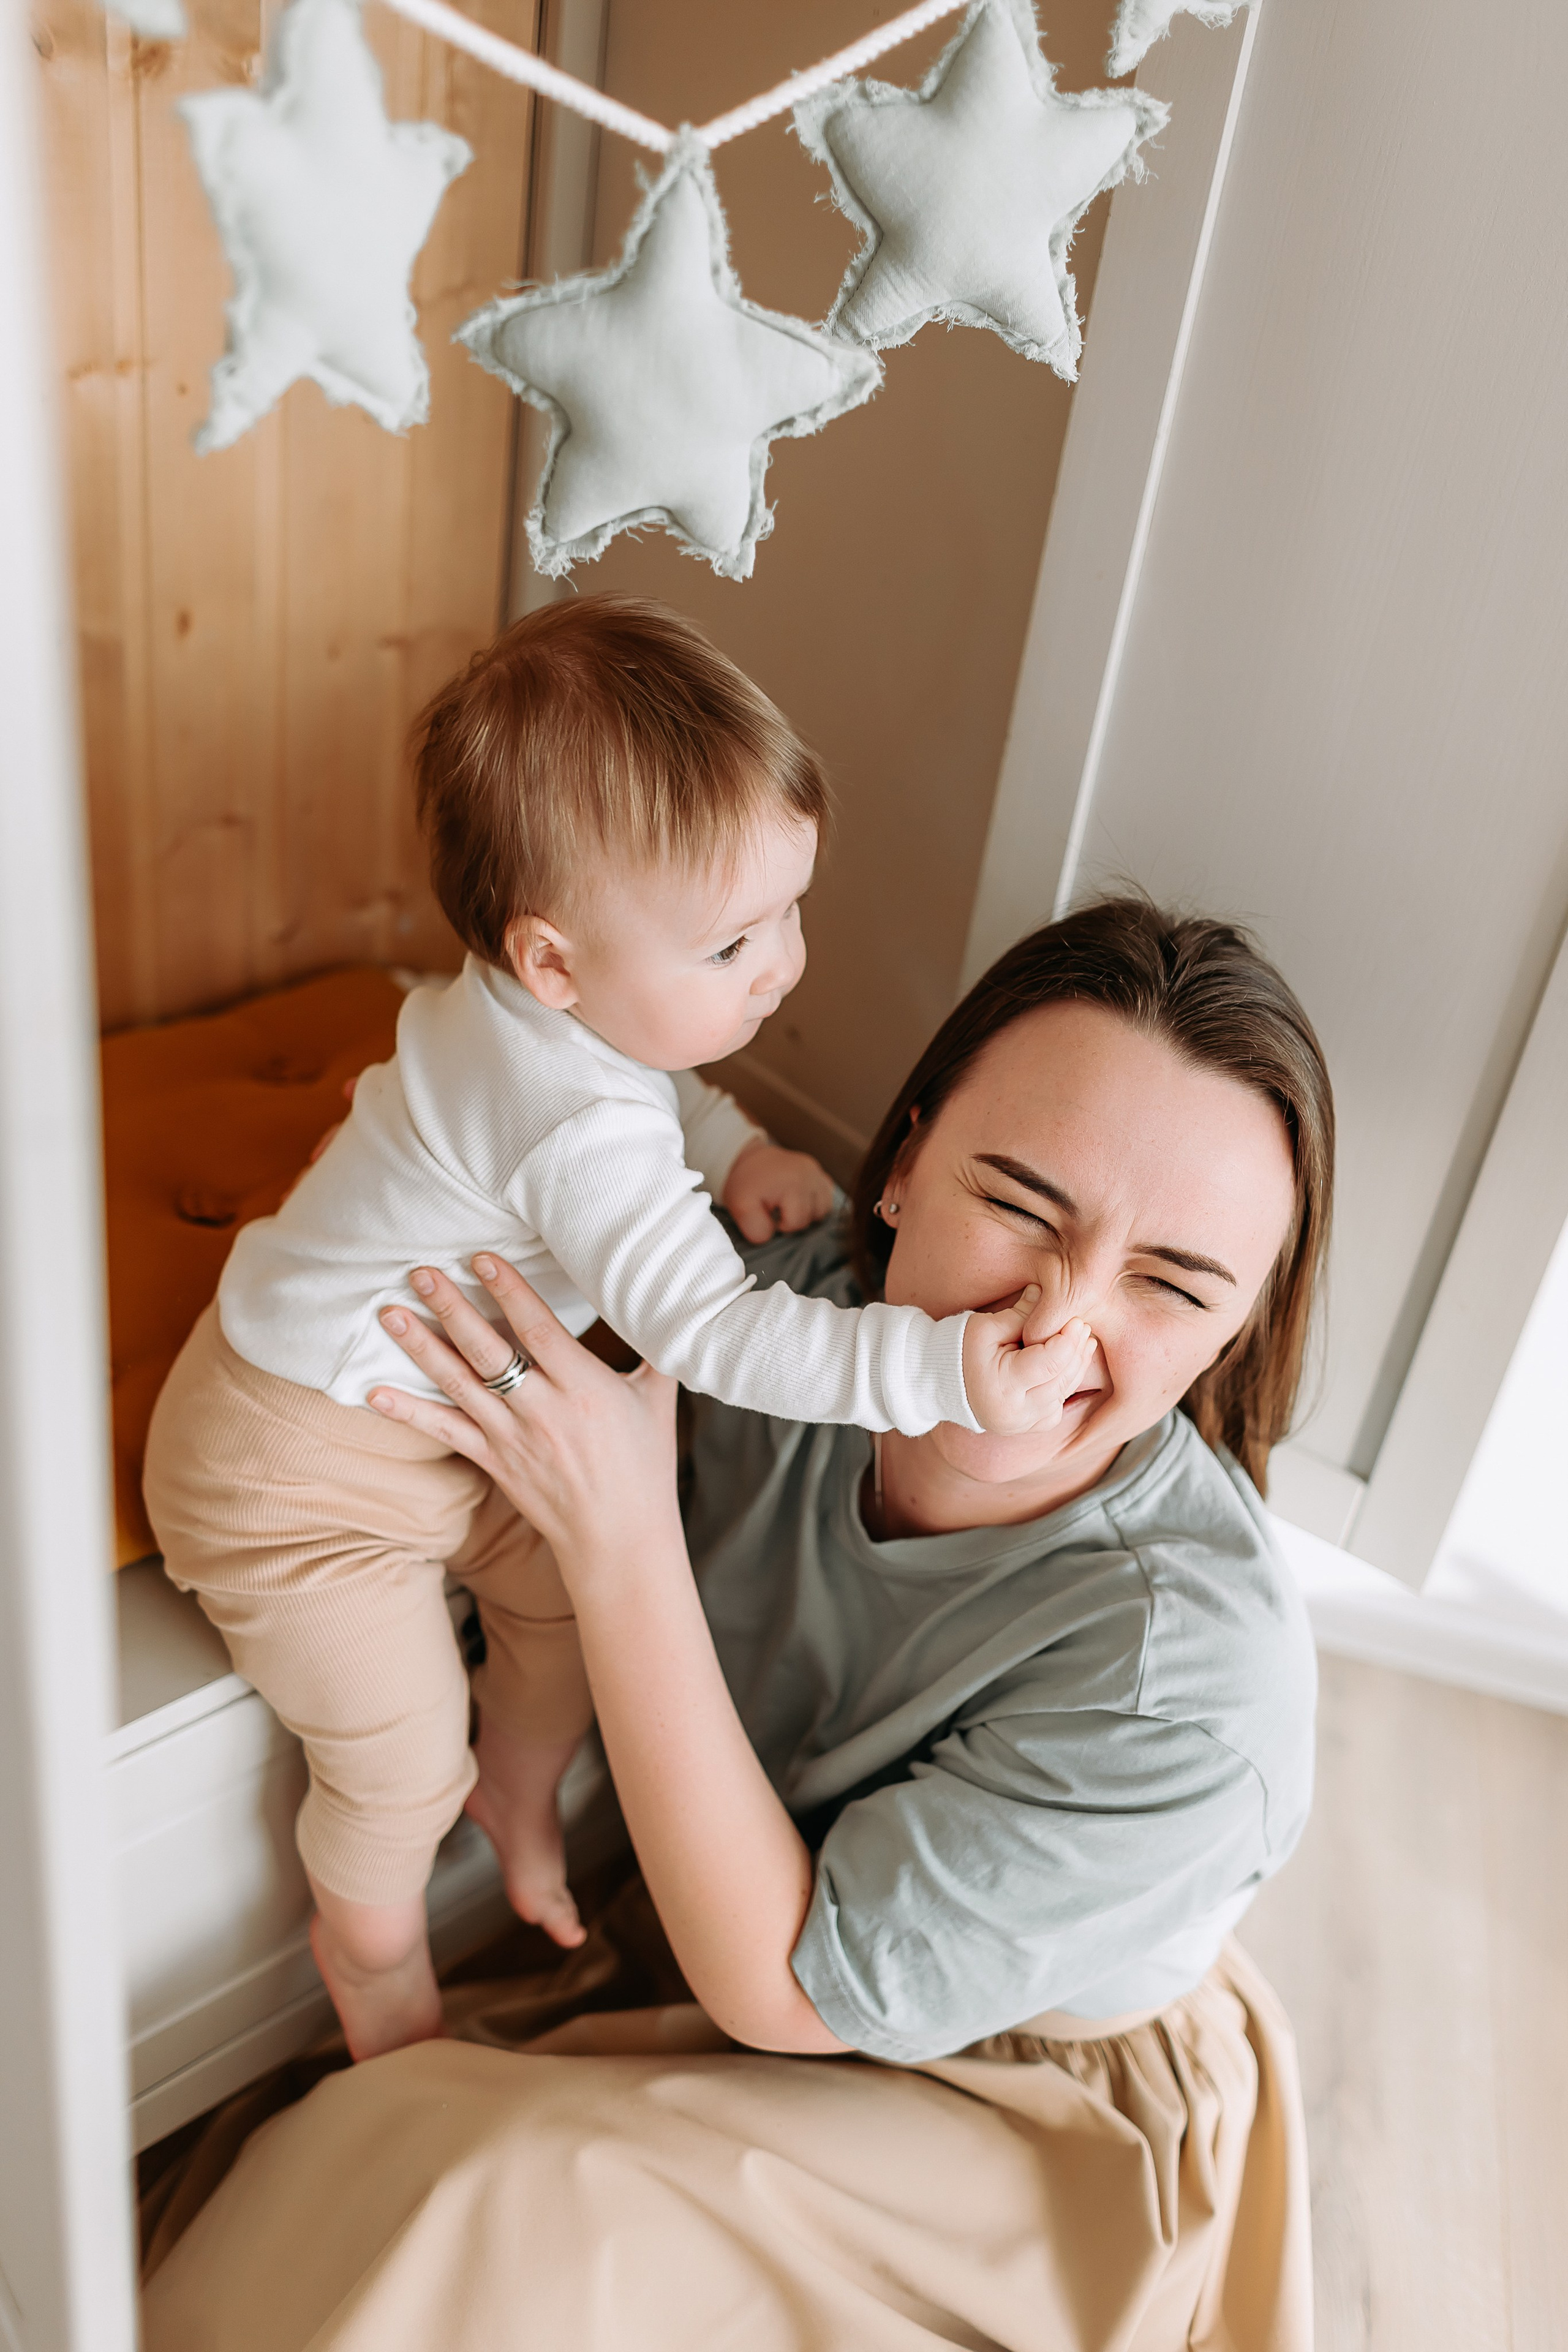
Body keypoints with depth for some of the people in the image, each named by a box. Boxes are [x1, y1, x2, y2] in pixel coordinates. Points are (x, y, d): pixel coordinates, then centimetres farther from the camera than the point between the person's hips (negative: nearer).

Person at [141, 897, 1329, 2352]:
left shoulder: (1188, 1666, -36)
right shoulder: (813, 1302, -24)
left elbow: (783, 1988, -27)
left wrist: (622, 1536, -33)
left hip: (1017, 2114, -4)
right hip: (771, 1927, 4)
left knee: (513, 2228, -18)